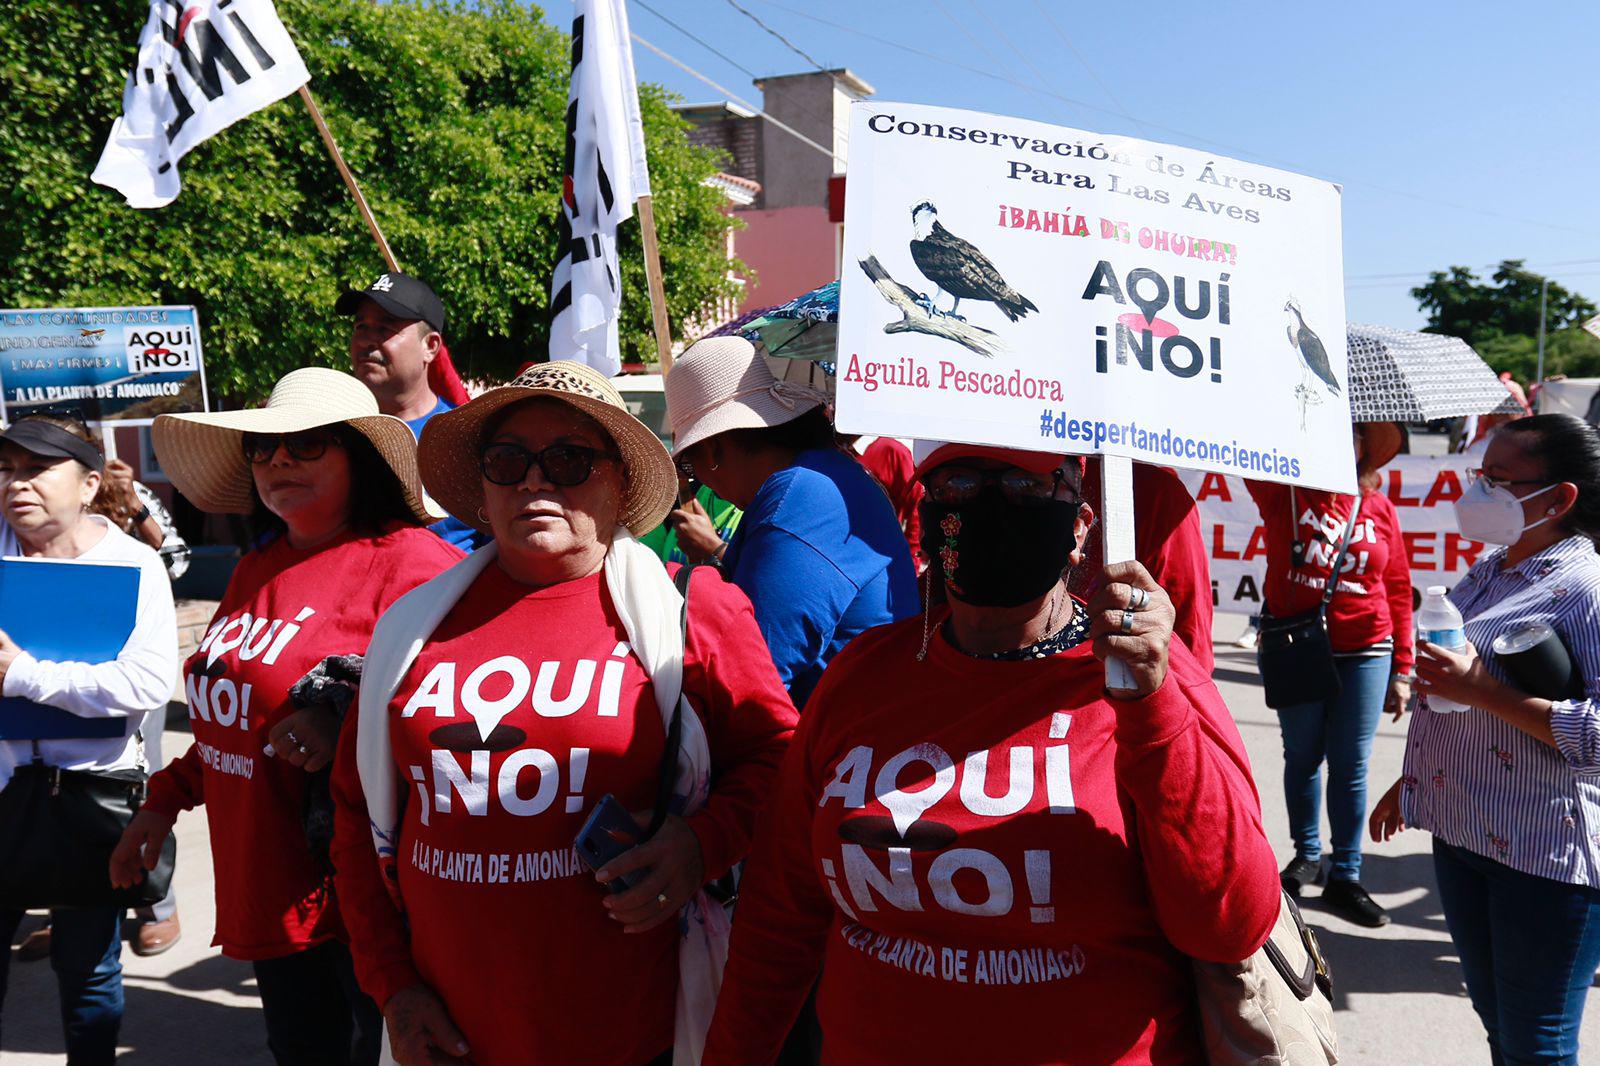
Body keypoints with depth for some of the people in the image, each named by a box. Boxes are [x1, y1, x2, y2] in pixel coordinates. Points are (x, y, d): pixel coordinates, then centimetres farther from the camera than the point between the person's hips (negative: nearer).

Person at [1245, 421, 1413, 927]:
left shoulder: (1379, 509, 3)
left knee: (1350, 768, 6)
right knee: (1303, 757, 13)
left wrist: (1402, 671, 5)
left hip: (1365, 655, 1)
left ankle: (1345, 877, 18)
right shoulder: (1284, 494, -2)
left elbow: (1398, 591, 6)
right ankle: (1307, 856, 33)